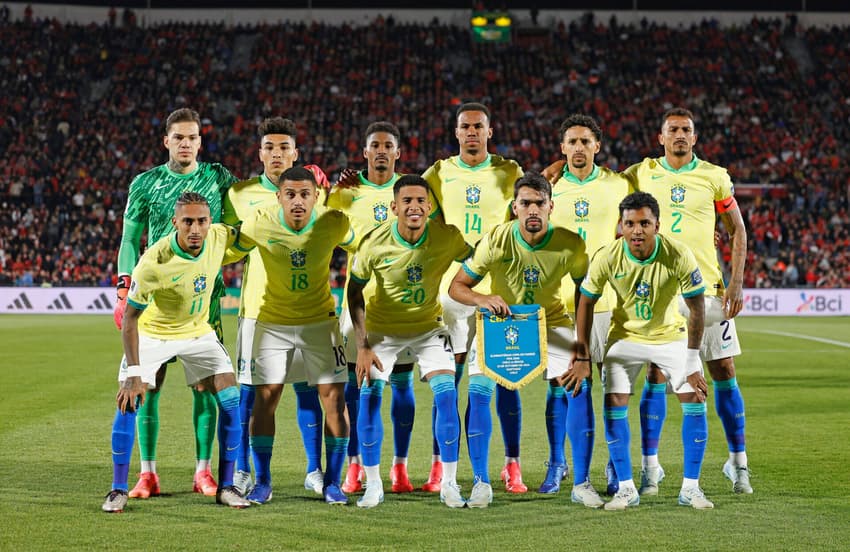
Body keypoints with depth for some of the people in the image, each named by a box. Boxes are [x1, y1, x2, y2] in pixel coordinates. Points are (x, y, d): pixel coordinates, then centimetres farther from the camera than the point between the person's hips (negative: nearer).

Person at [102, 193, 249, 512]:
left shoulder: (220, 237, -20)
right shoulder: (154, 262, -33)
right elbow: (130, 317, -25)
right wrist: (134, 374, -29)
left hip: (198, 331, 4)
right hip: (152, 333, -4)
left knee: (231, 401, -7)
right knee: (128, 403, -16)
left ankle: (225, 486, 5)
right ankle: (118, 489, -2)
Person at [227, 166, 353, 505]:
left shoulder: (333, 224, -16)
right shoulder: (259, 224, -18)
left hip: (320, 321, 0)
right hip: (273, 321, 0)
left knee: (334, 397, -5)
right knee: (264, 397, -4)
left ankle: (332, 483, 7)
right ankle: (262, 483, 9)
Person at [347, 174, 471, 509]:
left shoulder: (447, 238, -20)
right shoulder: (375, 243, -21)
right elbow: (355, 291, -9)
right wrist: (362, 346, -14)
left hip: (429, 326, 0)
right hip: (383, 328, 0)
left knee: (446, 395, -14)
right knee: (369, 396, -10)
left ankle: (449, 484, -2)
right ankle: (373, 486, 4)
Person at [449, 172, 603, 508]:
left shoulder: (571, 245, -18)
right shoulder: (496, 241, -21)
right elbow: (456, 286, -14)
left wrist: (582, 343, -11)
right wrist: (483, 299, -36)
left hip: (551, 320, 1)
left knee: (578, 388, -15)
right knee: (479, 390, -18)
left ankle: (582, 483, -2)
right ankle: (481, 483, -5)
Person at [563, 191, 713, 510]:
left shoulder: (679, 256, -25)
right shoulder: (607, 258, -23)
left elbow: (696, 308, -15)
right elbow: (586, 303, -8)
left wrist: (692, 362, -16)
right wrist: (583, 357, -9)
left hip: (671, 334, 0)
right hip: (625, 336, 0)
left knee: (695, 399, -9)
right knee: (613, 403, -11)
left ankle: (690, 488, 2)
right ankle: (626, 488, 0)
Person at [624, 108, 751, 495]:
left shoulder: (714, 177, 4)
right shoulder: (639, 175, 4)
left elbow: (737, 230, 8)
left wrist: (736, 283, 0)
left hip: (707, 287, 1)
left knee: (724, 373, 2)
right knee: (656, 378, -2)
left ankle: (739, 465, 13)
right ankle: (650, 466, 7)